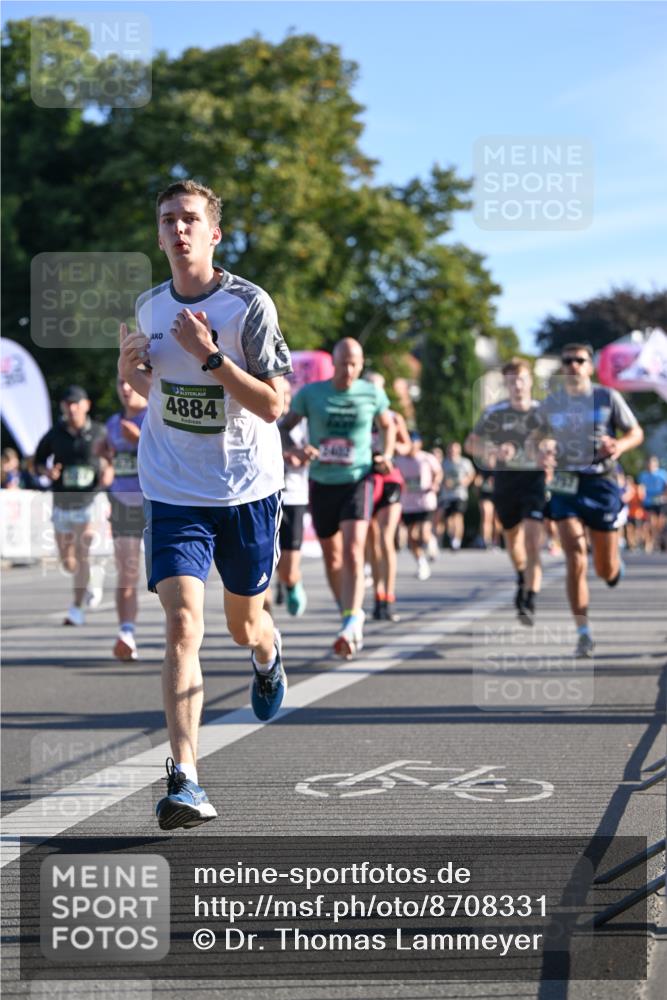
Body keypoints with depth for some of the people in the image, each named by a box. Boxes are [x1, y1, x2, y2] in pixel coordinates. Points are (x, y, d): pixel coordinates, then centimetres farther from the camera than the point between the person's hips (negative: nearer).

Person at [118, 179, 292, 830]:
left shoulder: (249, 304, -11)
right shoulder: (148, 307, 2)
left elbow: (271, 405, -15)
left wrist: (211, 356, -26)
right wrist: (130, 371, -5)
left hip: (247, 489, -1)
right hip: (172, 491, 2)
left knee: (243, 624, 16)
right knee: (182, 620, -16)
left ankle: (268, 656, 56)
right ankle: (183, 780, -18)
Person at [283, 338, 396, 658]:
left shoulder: (372, 394, -1)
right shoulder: (310, 393, -4)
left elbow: (387, 425, 18)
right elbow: (284, 426, 5)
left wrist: (387, 455, 1)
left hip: (357, 480, -2)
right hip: (322, 483, 2)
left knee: (353, 551, -20)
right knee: (331, 557, 12)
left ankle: (350, 623, -27)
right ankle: (350, 614, 32)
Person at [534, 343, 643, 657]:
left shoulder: (608, 398, -1)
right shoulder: (550, 404, 4)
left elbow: (636, 433, 4)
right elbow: (540, 437, 20)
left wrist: (620, 446, -18)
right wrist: (544, 452, -4)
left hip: (601, 484, -1)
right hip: (565, 486, 1)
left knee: (605, 570, 6)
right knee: (575, 562, -14)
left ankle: (616, 566, 45)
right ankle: (584, 634, -6)